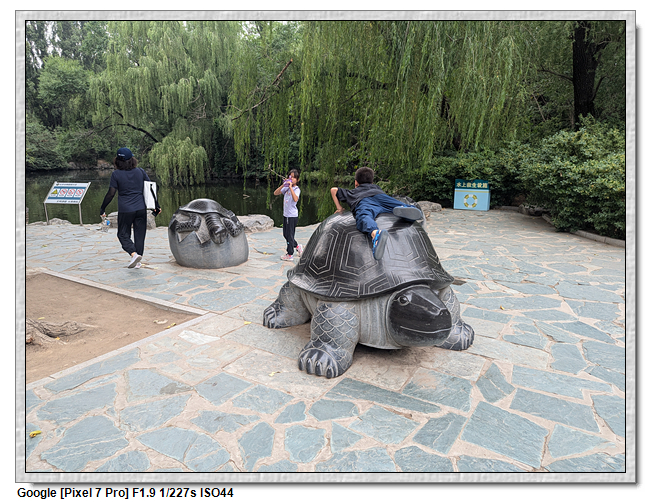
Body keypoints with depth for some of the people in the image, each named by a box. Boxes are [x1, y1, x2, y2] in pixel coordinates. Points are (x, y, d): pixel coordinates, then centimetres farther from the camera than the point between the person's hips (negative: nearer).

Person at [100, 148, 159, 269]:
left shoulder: (116, 174, -7)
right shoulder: (140, 171, 3)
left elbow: (111, 193, -8)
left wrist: (102, 209, 2)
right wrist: (156, 205, 12)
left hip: (125, 210, -3)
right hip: (141, 208, 3)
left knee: (123, 234, 12)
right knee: (139, 235, 10)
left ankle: (134, 254, -11)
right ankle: (137, 262, 15)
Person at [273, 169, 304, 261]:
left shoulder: (296, 189, -12)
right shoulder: (286, 188, 8)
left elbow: (295, 199, -32)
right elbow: (275, 193, 4)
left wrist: (290, 187, -30)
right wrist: (283, 185, -8)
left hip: (292, 216, -8)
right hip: (286, 215, 8)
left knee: (290, 235, 1)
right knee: (285, 234, 18)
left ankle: (290, 255, 13)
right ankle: (297, 246, 35)